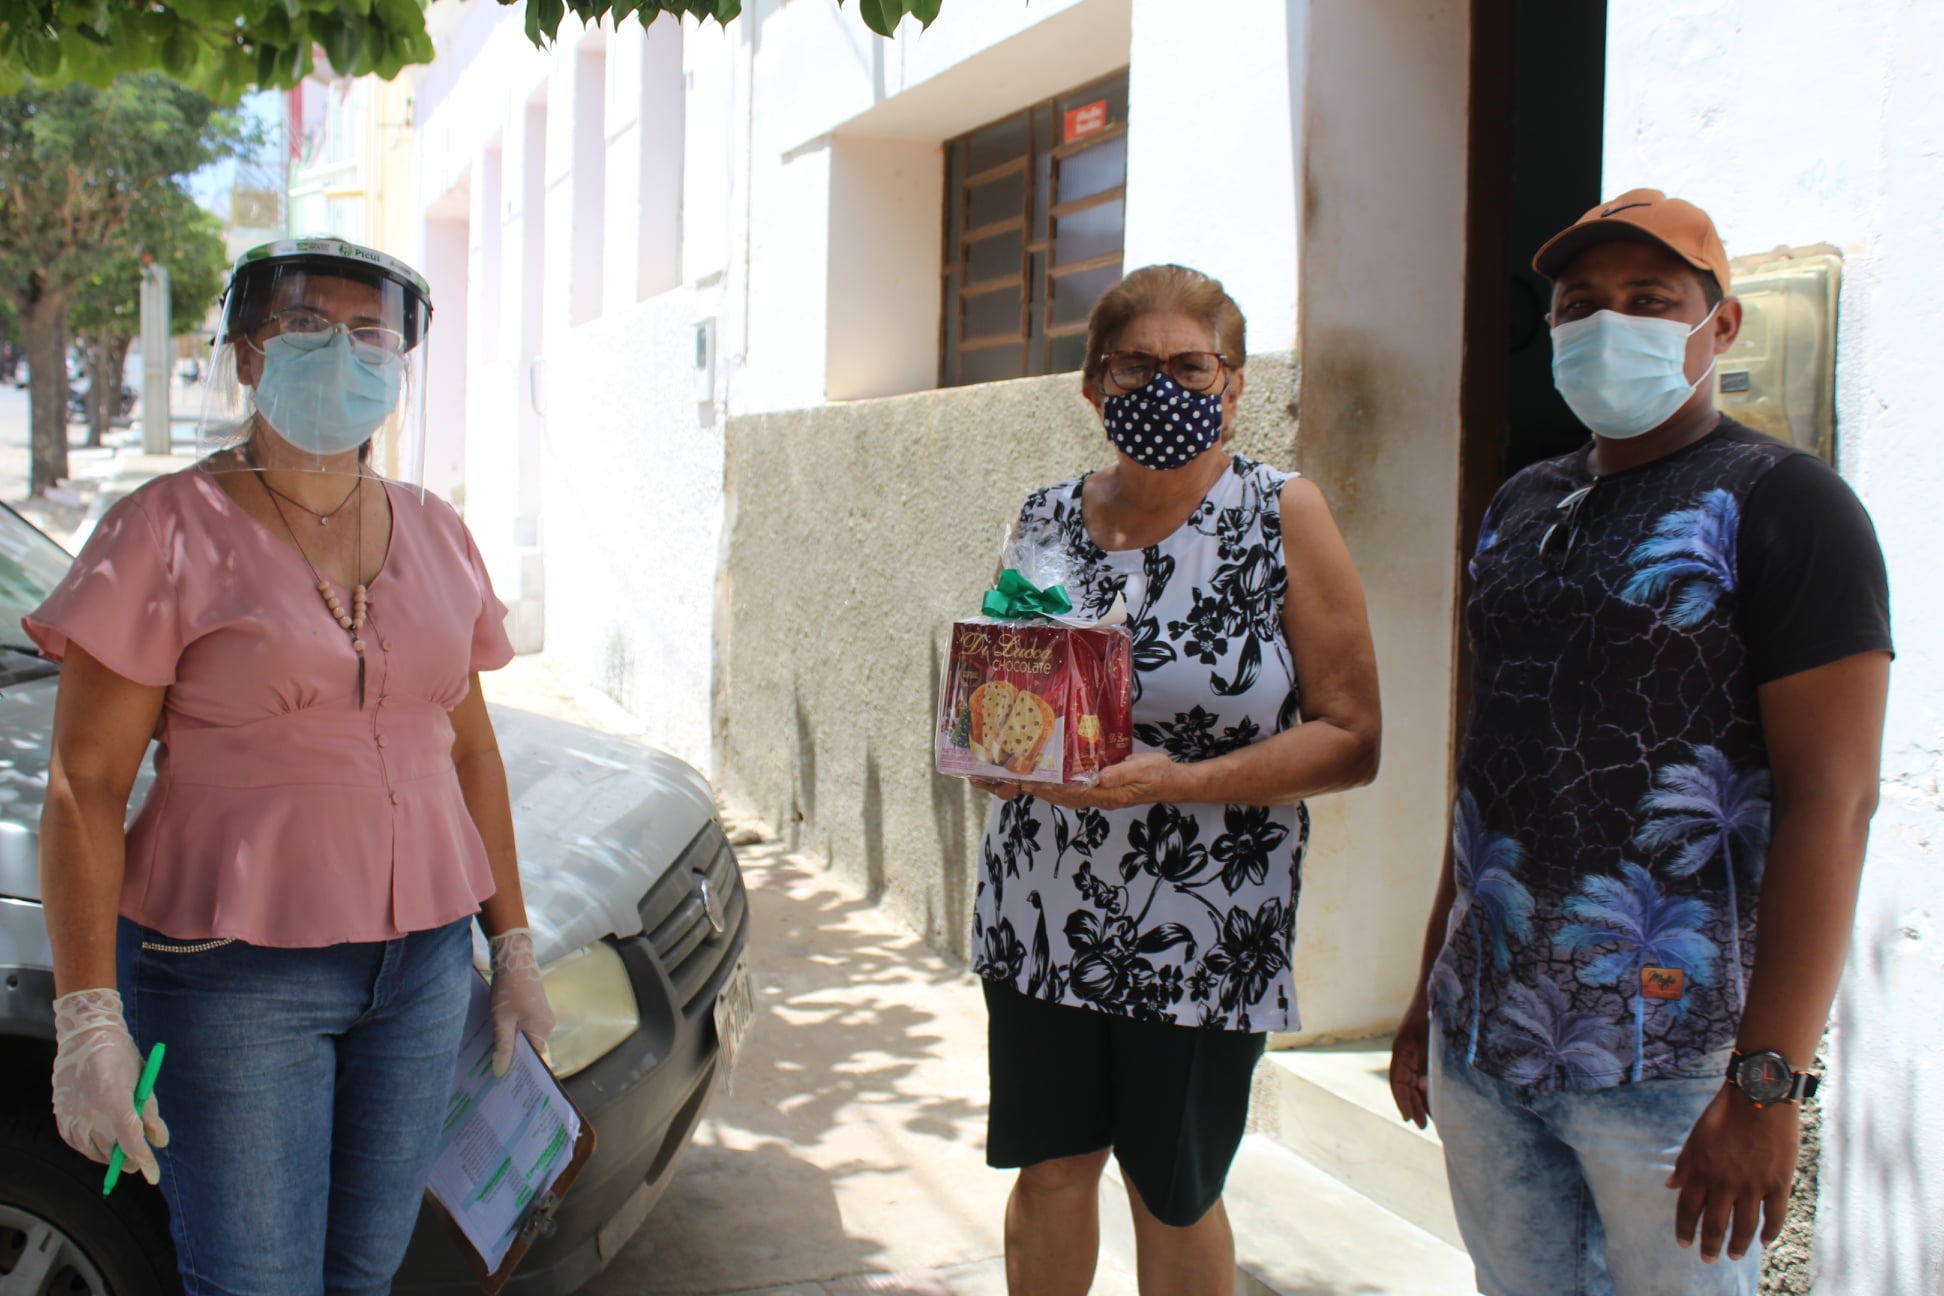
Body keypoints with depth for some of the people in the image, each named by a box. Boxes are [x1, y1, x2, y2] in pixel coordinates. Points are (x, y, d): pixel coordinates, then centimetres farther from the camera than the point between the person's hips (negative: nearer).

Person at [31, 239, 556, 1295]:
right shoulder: (171, 531, -7)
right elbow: (84, 787, -10)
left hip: (422, 962, 5)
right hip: (234, 973, -5)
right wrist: (88, 1018, -15)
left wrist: (512, 943, 12)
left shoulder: (435, 538, 8)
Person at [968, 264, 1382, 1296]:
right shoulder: (1047, 520, 5)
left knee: (1172, 1194, 12)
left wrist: (1178, 781, -21)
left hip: (1201, 932, -3)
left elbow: (1352, 738, -10)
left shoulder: (1284, 516, -7)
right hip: (1040, 913, 3)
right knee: (1049, 1171, 13)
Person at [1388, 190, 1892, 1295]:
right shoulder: (1522, 508, 13)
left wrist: (1769, 1082, -20)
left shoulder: (1781, 503, -7)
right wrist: (1431, 992, 15)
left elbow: (1831, 799, -14)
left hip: (1670, 1060, -6)